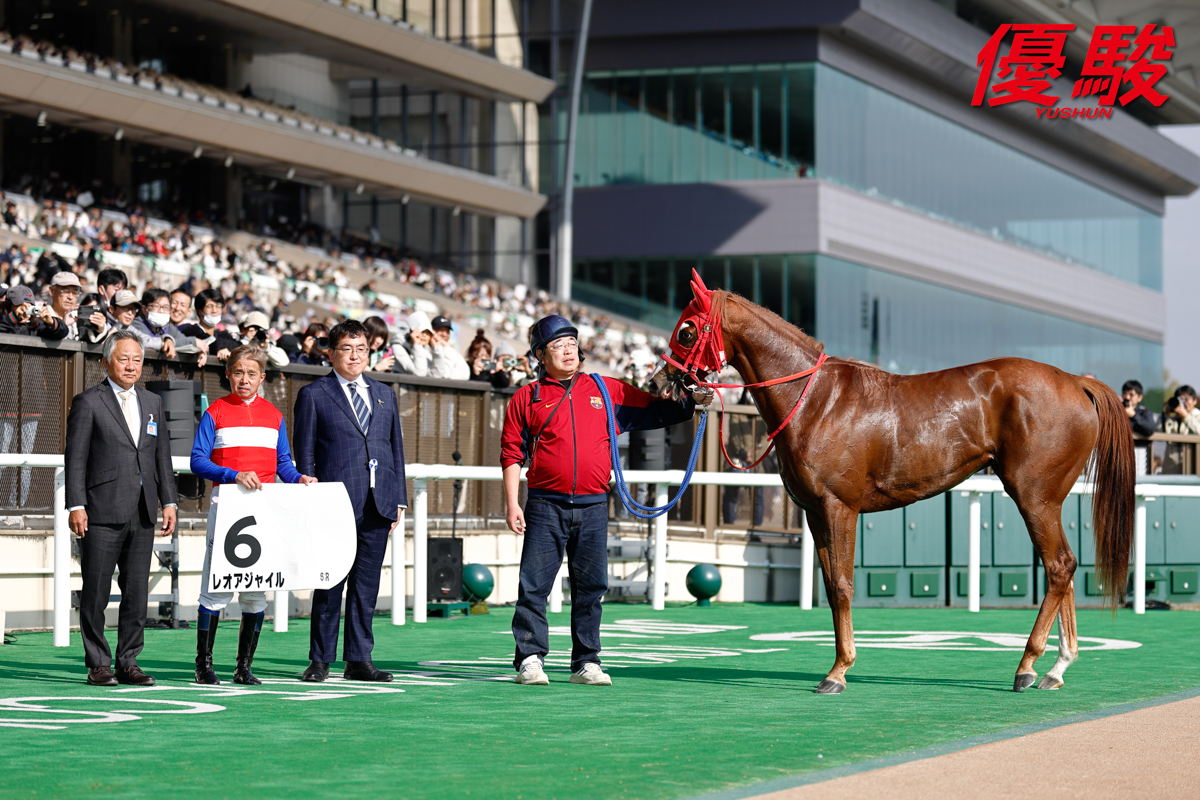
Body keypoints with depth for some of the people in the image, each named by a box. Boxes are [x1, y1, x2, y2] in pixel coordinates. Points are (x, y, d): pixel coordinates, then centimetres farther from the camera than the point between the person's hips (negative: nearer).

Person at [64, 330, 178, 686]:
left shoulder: (152, 403, 15)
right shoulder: (88, 402, -1)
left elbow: (162, 455, 17)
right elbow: (75, 458, -4)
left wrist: (168, 502, 9)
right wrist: (76, 506, -11)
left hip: (142, 514, 5)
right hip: (103, 512, -5)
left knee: (137, 593, 7)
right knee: (96, 593, -1)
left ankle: (128, 662, 14)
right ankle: (98, 665, 6)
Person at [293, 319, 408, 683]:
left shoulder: (385, 394, 17)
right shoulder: (314, 395, 4)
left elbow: (396, 448, 18)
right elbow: (305, 454, 2)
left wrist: (399, 499, 10)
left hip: (377, 504, 4)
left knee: (366, 585, 6)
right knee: (330, 584, -1)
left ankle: (359, 660, 11)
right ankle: (320, 660, 6)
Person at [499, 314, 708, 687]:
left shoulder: (608, 391, 11)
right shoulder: (528, 398, 5)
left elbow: (655, 411, 16)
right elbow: (512, 453, 4)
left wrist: (692, 403, 1)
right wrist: (512, 503, -4)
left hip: (593, 507, 2)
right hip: (546, 506, -2)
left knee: (591, 587, 4)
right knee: (534, 586, -3)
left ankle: (586, 662, 11)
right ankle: (530, 659, 2)